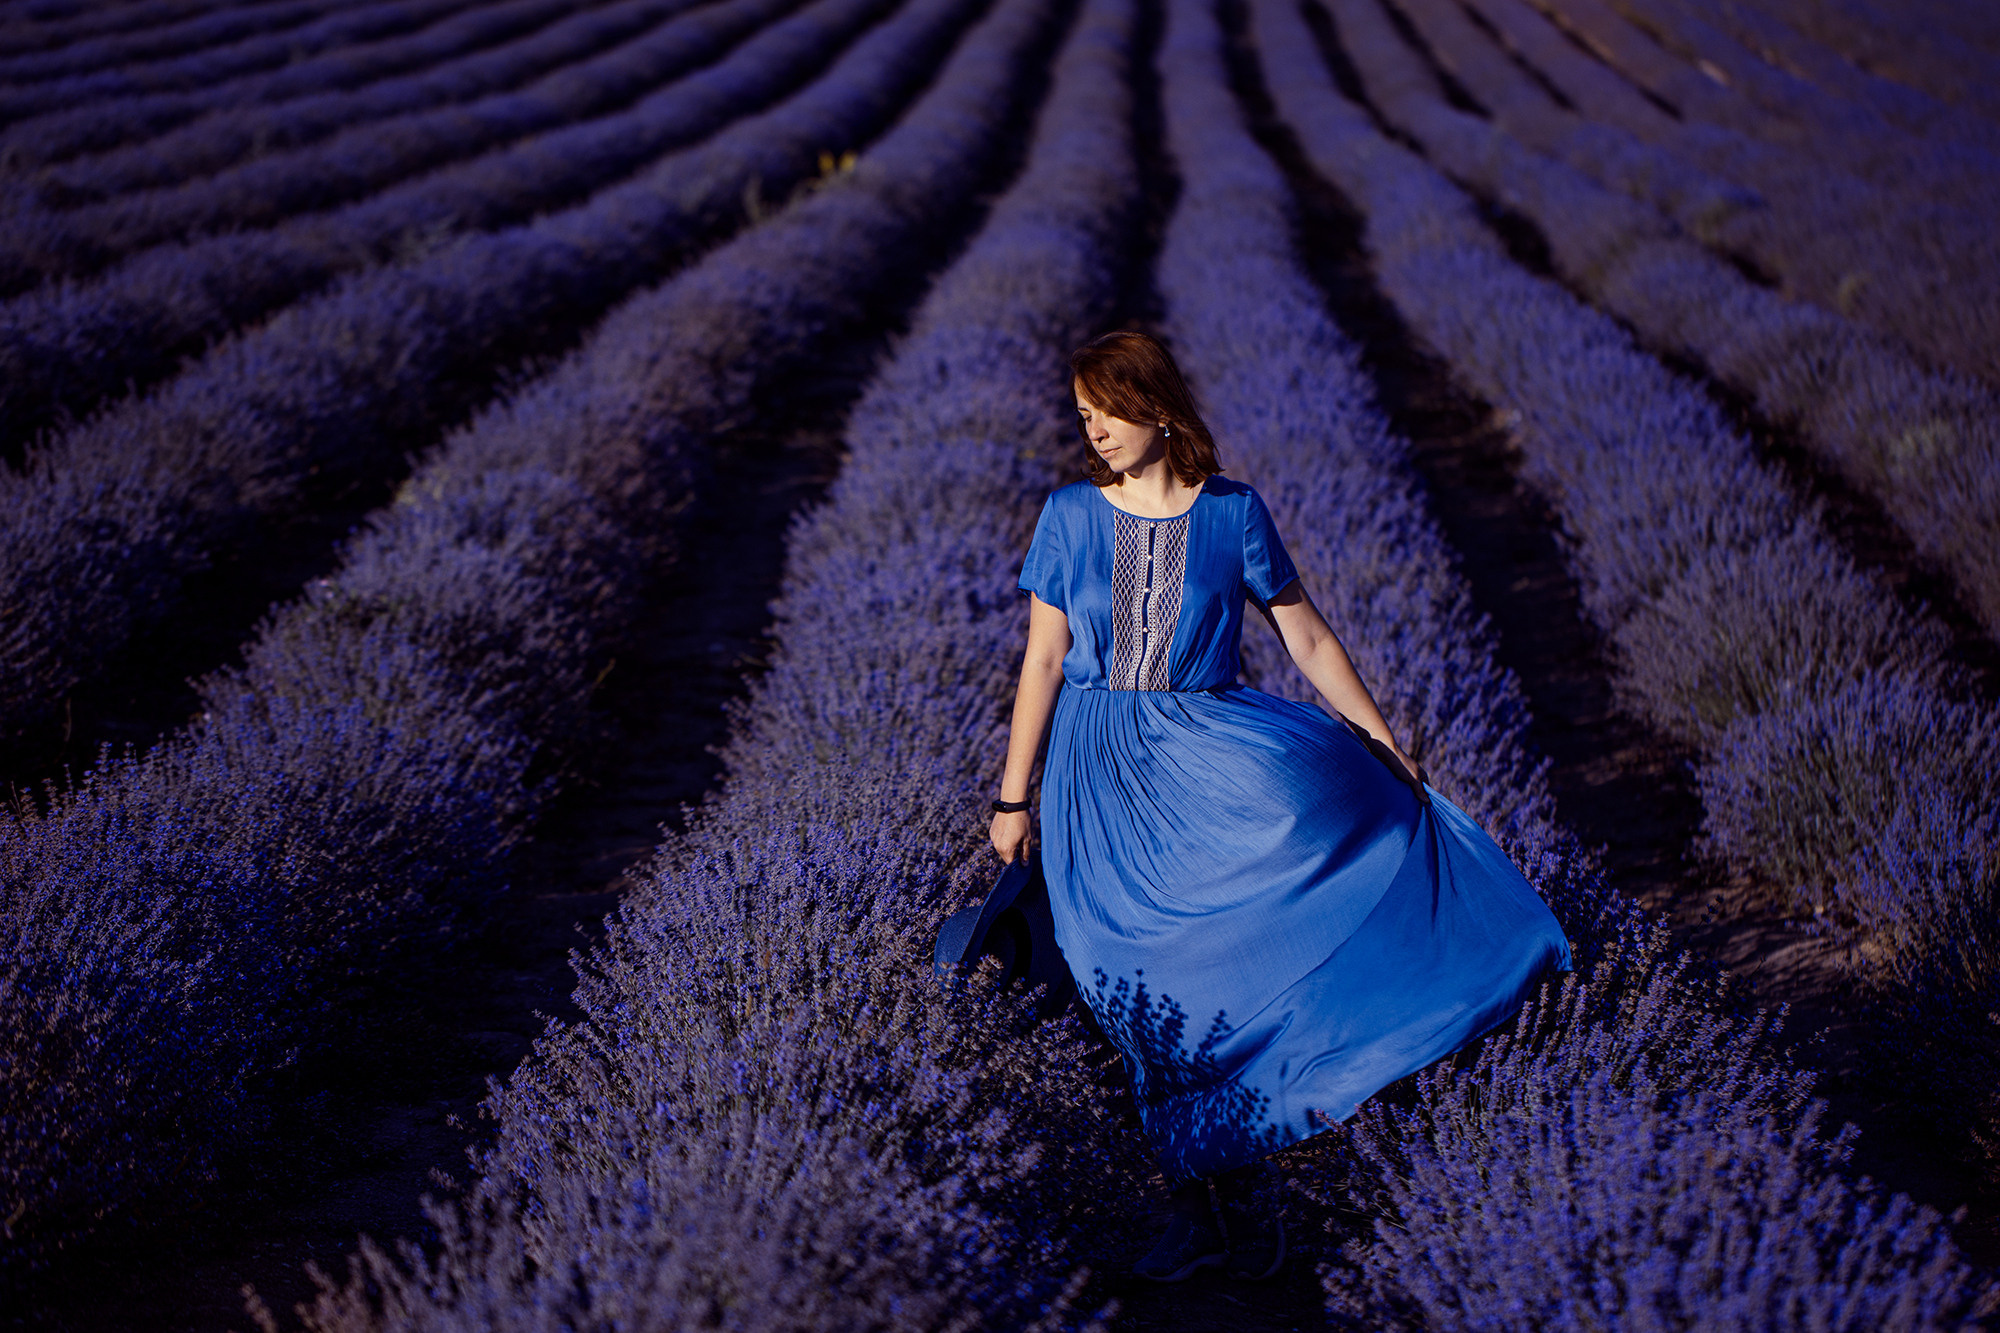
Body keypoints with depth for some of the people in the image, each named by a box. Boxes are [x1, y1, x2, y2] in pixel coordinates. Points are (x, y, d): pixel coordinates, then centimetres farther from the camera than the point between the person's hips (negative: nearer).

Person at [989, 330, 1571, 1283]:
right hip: (1098, 769, 0)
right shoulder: (1070, 515, 3)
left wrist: (1386, 748, 6)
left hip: (1211, 745, 0)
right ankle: (1197, 1205, 7)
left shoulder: (1232, 512, 1)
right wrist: (1014, 797, 4)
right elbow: (1043, 662, 5)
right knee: (1142, 981, -6)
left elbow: (1308, 639, 8)